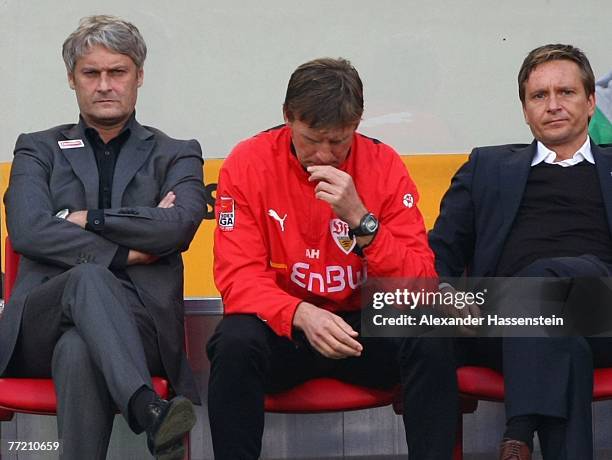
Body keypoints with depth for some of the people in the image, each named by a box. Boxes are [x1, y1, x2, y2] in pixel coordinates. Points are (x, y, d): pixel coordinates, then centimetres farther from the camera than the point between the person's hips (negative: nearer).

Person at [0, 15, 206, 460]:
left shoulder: (176, 155, 19)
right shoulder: (39, 150, 21)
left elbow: (178, 227, -4)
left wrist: (85, 219, -3)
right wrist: (125, 253, -6)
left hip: (140, 325, -1)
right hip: (41, 323, 1)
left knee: (78, 351, -39)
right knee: (89, 277, -38)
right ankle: (150, 411, -56)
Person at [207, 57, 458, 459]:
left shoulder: (383, 164, -6)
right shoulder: (249, 163, -8)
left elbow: (420, 286, -11)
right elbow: (239, 277, -12)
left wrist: (361, 221, -25)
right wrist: (301, 314, -31)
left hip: (363, 327, 1)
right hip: (282, 327, -1)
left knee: (431, 339, -27)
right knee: (235, 342, -32)